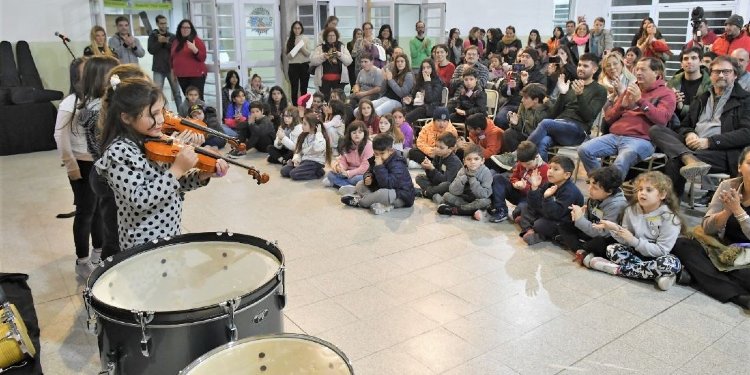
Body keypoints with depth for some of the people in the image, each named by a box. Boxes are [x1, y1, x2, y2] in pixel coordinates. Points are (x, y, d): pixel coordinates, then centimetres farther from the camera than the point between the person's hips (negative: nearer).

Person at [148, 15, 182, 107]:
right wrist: (159, 42, -17)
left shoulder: (172, 36, 6)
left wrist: (167, 42, -17)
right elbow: (151, 50, -4)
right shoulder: (153, 36, 5)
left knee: (176, 92, 6)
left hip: (171, 68, 1)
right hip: (158, 69, -1)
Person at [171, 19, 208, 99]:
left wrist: (194, 49, -23)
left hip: (196, 75, -5)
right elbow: (172, 58, 23)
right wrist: (173, 72, 20)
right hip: (181, 76, 5)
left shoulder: (197, 40, 0)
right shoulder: (176, 42, 15)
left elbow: (203, 58, -7)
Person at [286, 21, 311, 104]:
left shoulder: (305, 38, 4)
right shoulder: (289, 40, 5)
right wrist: (296, 50, -16)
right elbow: (288, 56, 1)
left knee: (304, 88, 3)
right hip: (293, 66, 0)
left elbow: (308, 53, -1)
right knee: (294, 89, 0)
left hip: (304, 65, 0)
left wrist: (302, 48, -18)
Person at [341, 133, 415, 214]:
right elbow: (369, 171, 11)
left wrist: (379, 167, -35)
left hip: (402, 197, -9)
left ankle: (358, 202, -15)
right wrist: (368, 178, -13)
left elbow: (387, 184, -35)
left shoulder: (397, 164, -25)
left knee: (383, 193, -41)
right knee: (360, 184, 6)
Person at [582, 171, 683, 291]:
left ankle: (618, 269, -28)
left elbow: (661, 250, -20)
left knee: (673, 264, -36)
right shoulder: (631, 210, -5)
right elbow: (626, 240, -4)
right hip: (637, 252, 3)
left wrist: (634, 241, -28)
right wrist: (614, 229, -24)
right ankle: (655, 274, -24)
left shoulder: (669, 218, -17)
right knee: (612, 250, -21)